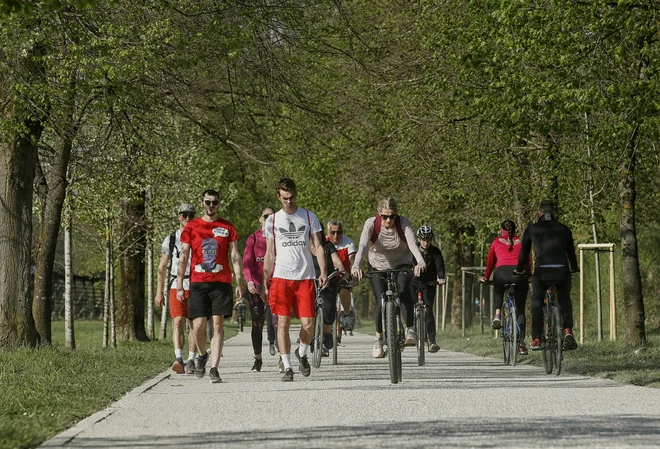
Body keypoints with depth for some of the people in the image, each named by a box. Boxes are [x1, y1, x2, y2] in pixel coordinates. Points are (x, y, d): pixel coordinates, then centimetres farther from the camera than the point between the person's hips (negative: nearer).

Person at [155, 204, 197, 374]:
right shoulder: (170, 239, 8)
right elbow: (162, 267, 10)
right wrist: (159, 292, 4)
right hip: (176, 286, 0)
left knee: (194, 325, 2)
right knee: (178, 322, -14)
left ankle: (191, 361, 10)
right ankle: (178, 359, -25)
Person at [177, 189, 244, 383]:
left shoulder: (227, 227, 9)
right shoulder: (191, 227, 8)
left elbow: (235, 257, 8)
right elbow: (183, 257, 7)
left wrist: (239, 283, -1)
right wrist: (179, 285, 0)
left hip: (221, 282, 0)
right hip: (198, 282, 0)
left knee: (218, 324, -6)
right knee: (198, 325, -4)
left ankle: (214, 368, -6)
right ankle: (202, 356, 24)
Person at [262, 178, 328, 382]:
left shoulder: (309, 217, 7)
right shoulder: (272, 220, 9)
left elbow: (317, 247, 5)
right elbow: (269, 254, 11)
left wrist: (323, 271, -10)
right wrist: (265, 283, 7)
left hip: (305, 278, 0)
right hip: (281, 277, 0)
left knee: (308, 323, -7)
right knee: (283, 322, -6)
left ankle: (302, 353, 22)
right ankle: (287, 367, -2)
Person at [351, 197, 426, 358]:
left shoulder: (403, 223, -22)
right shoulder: (371, 224, -22)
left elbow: (412, 243, -38)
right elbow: (362, 245, -35)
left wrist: (421, 262, -57)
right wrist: (356, 265, -54)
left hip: (401, 265, -1)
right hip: (378, 266, 1)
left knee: (403, 288, -31)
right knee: (381, 303, -13)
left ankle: (410, 328, -14)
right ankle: (379, 338, 12)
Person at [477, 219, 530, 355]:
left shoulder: (497, 242, 20)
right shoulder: (521, 242, 22)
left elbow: (490, 262, 27)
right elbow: (527, 262, 26)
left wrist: (486, 278, 42)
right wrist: (527, 277, 40)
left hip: (501, 272, -1)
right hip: (519, 273, 1)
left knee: (498, 292, 35)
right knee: (520, 310, 11)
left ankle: (497, 314, 7)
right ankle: (521, 343, 3)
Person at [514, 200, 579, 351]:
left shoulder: (532, 229, 14)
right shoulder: (564, 229, 18)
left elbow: (524, 252, 22)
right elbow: (571, 251, 27)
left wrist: (519, 270, 39)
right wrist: (574, 269, 45)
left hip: (541, 271, -1)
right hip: (562, 271, 1)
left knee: (537, 302, 18)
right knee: (564, 300, 23)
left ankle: (536, 340, 9)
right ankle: (568, 331, 1)